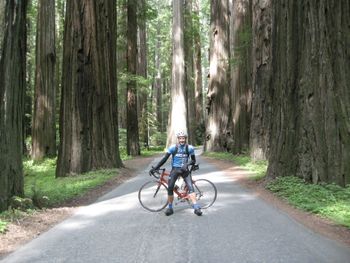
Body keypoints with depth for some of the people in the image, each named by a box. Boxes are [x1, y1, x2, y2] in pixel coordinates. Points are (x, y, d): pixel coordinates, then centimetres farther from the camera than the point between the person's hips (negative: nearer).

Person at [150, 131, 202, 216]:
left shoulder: (190, 148, -6)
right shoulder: (173, 147, -8)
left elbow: (193, 161, 1)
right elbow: (165, 159, -6)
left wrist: (187, 164, -20)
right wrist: (155, 167, -12)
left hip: (184, 170, 0)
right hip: (175, 169, 0)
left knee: (190, 187, -15)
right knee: (170, 188, -10)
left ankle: (196, 207, -15)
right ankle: (169, 207, 7)